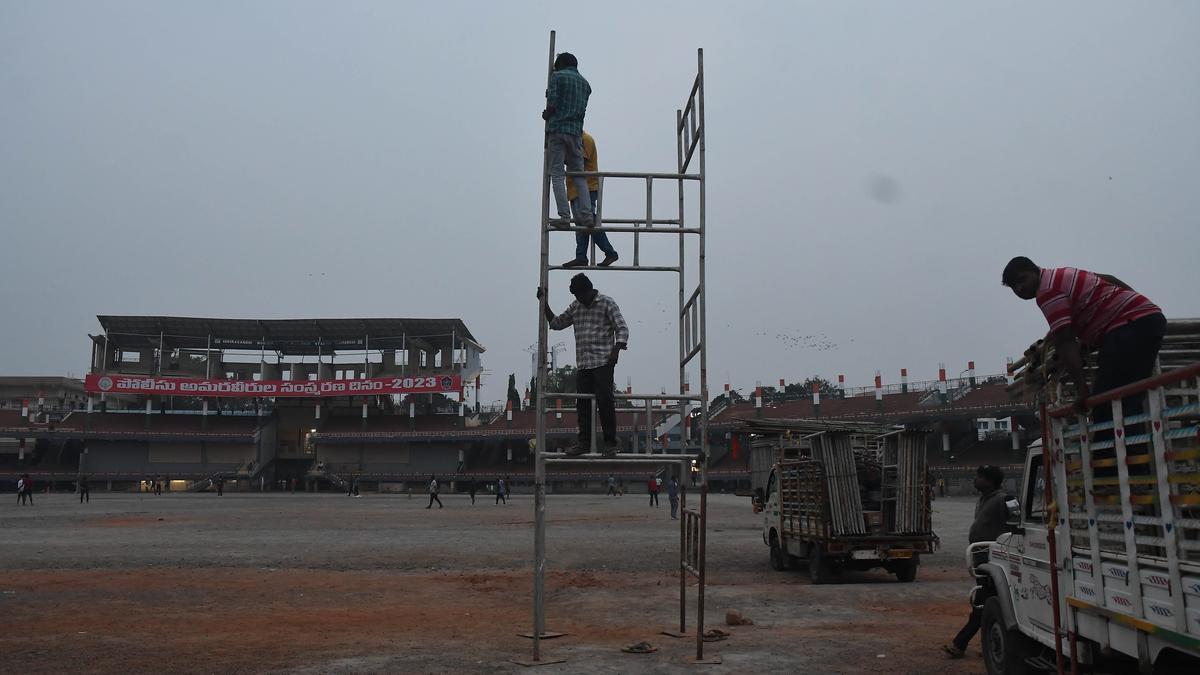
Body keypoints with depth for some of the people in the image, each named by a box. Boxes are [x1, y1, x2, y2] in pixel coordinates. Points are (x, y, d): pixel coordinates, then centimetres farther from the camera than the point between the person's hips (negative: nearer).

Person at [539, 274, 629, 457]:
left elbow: (622, 328, -5)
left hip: (603, 361, -6)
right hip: (583, 364, 6)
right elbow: (556, 323, 26)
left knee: (604, 400, -11)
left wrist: (616, 349, -20)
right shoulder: (575, 307, 16)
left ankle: (610, 443, -5)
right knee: (583, 402, 2)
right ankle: (584, 441, 8)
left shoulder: (607, 303, 0)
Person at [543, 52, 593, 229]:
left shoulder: (557, 76, 1)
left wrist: (547, 115, 13)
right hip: (576, 131, 5)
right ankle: (586, 215, 1)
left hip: (557, 129, -5)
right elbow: (581, 108, 18)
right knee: (579, 174, 9)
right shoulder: (585, 83, 19)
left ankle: (564, 216, -14)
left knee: (557, 174, -6)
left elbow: (552, 103, -8)